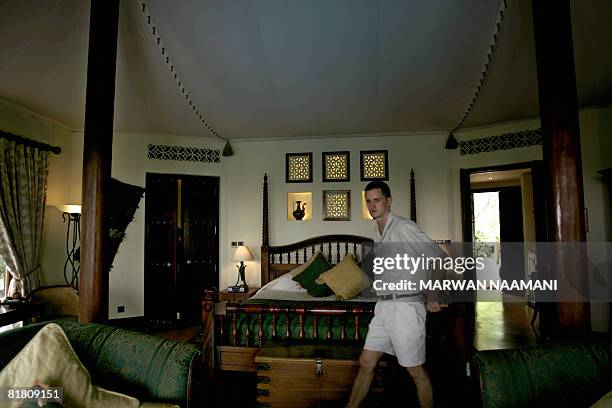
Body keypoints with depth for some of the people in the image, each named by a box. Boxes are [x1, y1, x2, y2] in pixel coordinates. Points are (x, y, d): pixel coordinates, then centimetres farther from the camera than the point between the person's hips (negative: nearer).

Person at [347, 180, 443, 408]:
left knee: (416, 370, 6)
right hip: (383, 307, 8)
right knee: (366, 363, 12)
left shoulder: (404, 227, -12)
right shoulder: (377, 233, 13)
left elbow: (438, 258, -11)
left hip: (405, 307, -7)